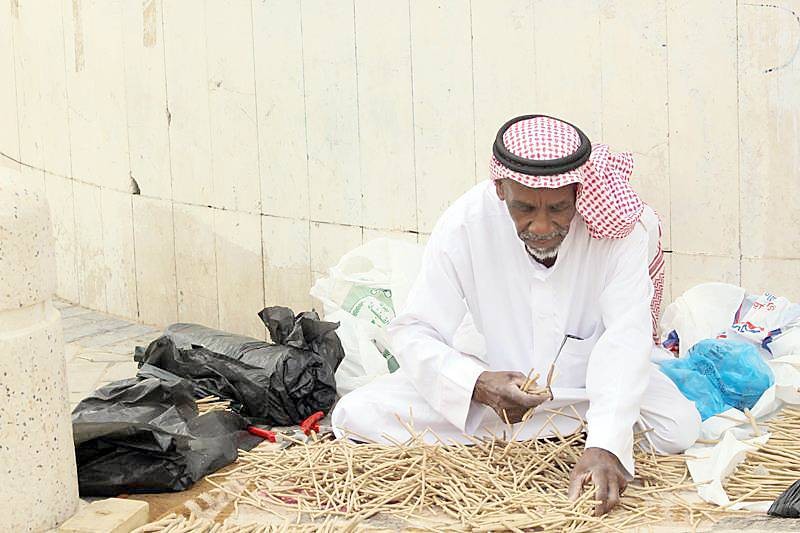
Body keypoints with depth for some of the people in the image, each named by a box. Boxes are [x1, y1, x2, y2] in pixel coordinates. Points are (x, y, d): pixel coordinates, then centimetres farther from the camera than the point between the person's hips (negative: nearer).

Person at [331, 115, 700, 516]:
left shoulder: (621, 227, -25)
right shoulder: (465, 223, -22)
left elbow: (624, 339, -32)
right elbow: (412, 331, -18)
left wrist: (605, 446, -47)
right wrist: (476, 384, -38)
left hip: (589, 382, 0)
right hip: (494, 375, 0)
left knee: (682, 427, -28)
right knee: (355, 416, -18)